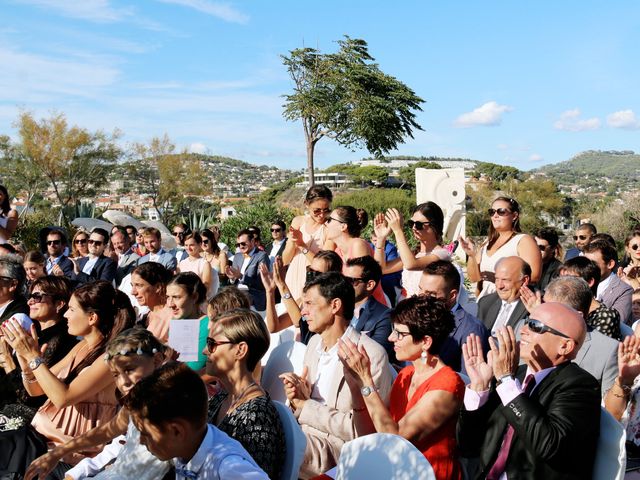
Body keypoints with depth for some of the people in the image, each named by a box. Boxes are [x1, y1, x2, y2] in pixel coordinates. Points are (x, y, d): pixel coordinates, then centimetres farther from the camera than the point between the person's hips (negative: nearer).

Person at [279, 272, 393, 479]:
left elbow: (359, 430, -18)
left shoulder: (371, 355, -15)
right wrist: (298, 395, -5)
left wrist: (304, 405, -14)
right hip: (304, 432, 7)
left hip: (340, 448, -6)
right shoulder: (314, 342, 10)